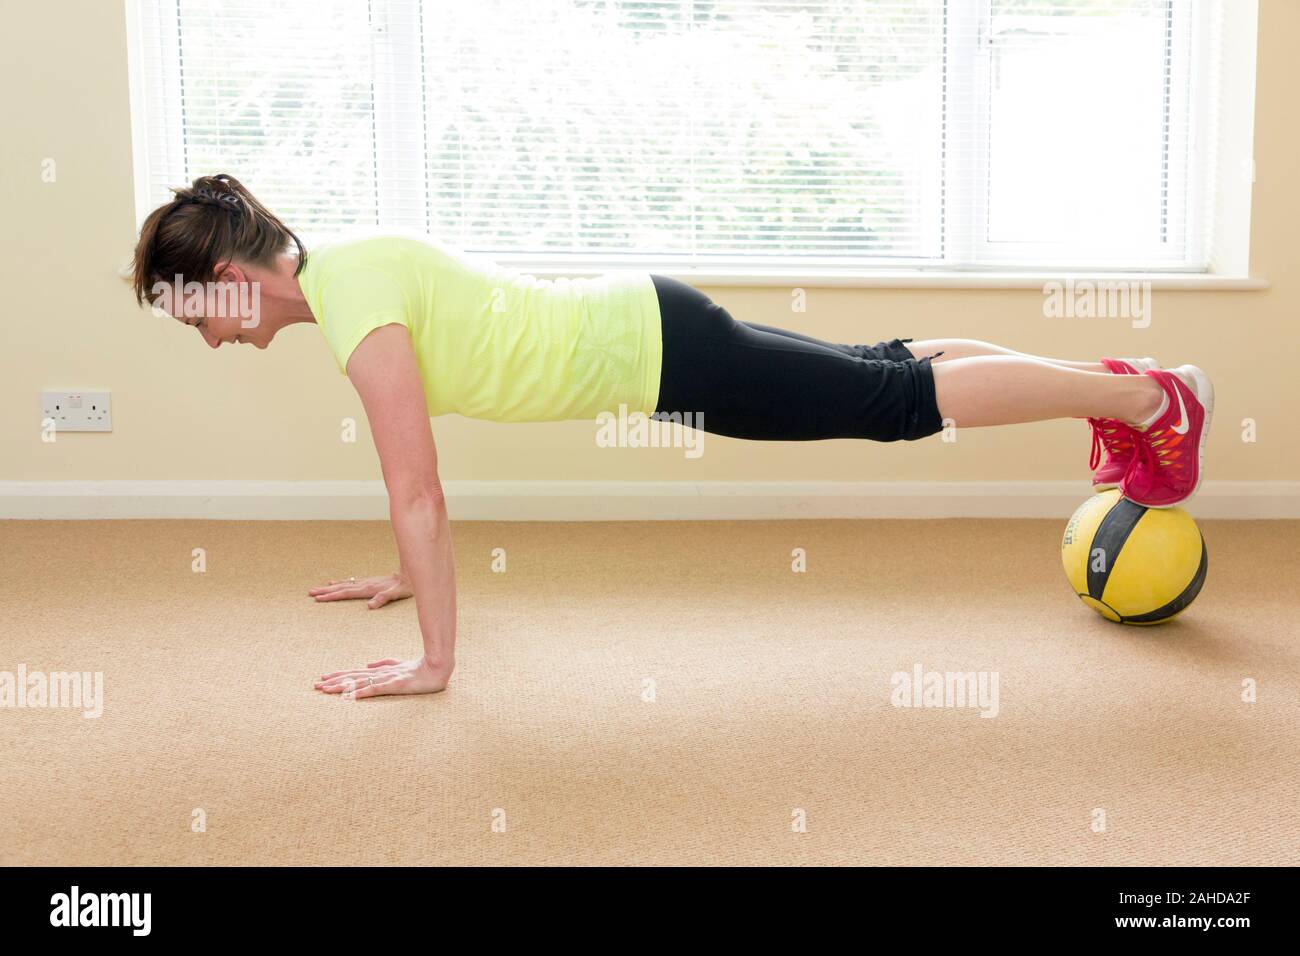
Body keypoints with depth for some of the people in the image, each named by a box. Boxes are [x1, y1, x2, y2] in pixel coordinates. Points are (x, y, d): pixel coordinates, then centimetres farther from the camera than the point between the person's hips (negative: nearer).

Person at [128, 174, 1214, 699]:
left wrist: (434, 661, -20)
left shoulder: (356, 306, -23)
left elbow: (417, 490, -25)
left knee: (901, 401, 1)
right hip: (637, 325, 8)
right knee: (881, 371, 19)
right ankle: (1113, 380, 33)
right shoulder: (341, 266, 5)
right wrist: (411, 575, 22)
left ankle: (1152, 399, 14)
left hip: (657, 352, -8)